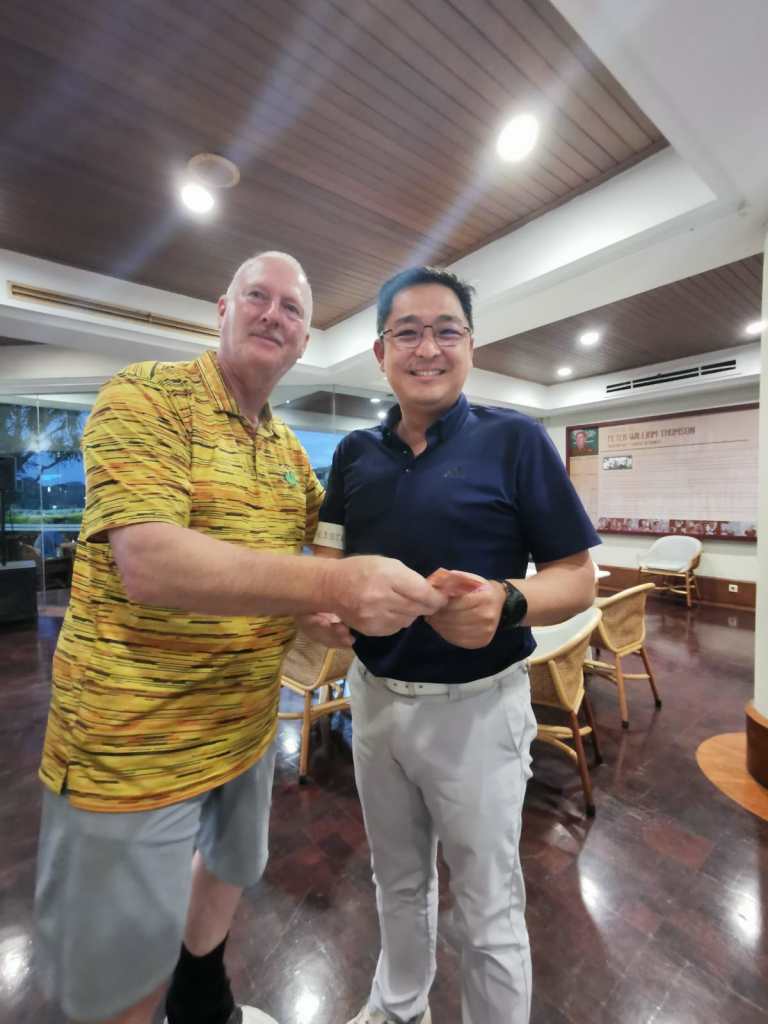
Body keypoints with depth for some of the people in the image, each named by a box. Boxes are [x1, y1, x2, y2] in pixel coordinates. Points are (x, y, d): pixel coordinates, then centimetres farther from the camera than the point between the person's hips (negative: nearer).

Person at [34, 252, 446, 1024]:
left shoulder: (288, 446, 7)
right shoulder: (145, 396, -15)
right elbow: (148, 563, -30)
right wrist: (331, 586, -39)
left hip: (247, 724, 8)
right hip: (132, 739, -7)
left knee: (231, 869, 31)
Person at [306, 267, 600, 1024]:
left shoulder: (515, 440, -11)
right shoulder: (355, 452, 2)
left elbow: (578, 580, -10)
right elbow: (331, 556, 6)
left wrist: (507, 602, -30)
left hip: (475, 706, -4)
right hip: (373, 696, 5)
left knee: (488, 907, 19)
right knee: (398, 883, 29)